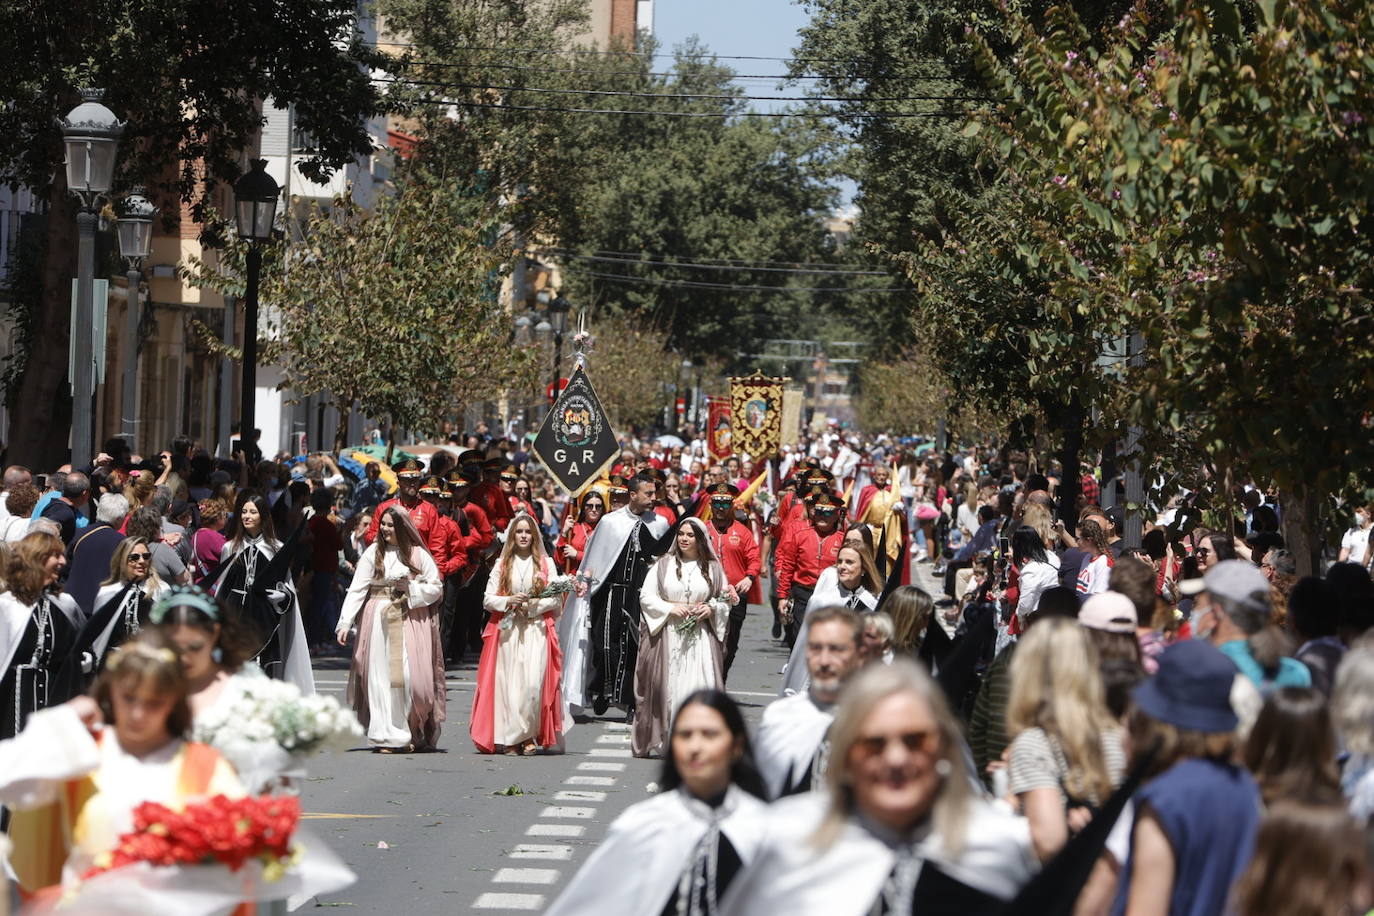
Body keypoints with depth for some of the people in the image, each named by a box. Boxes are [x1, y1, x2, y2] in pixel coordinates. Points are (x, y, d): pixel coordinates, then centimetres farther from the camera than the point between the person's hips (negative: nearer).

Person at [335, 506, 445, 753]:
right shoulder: (373, 553, 5)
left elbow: (436, 588, 7)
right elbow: (356, 590, 0)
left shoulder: (419, 554, 5)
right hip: (379, 621, 1)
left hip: (411, 620, -1)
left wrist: (410, 588, -10)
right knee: (381, 676, -4)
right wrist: (344, 623, -9)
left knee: (412, 675, -7)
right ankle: (386, 737, -1)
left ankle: (412, 734, 5)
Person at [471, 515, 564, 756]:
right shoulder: (502, 564, 12)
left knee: (533, 682, -14)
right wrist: (510, 601, -10)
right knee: (508, 682, -5)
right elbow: (488, 600, 7)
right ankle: (509, 739, -1)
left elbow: (556, 599, 4)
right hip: (507, 631, 1)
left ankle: (528, 736, -4)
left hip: (536, 631, -1)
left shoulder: (546, 564, 9)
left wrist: (532, 606, -9)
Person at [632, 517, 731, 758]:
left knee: (699, 689, -8)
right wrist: (671, 608, -10)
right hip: (667, 636, -1)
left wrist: (711, 608, -6)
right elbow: (646, 596, 3)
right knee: (667, 688, -4)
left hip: (700, 637, 1)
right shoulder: (663, 565, 6)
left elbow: (726, 601, 15)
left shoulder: (713, 568, 9)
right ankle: (664, 739, 1)